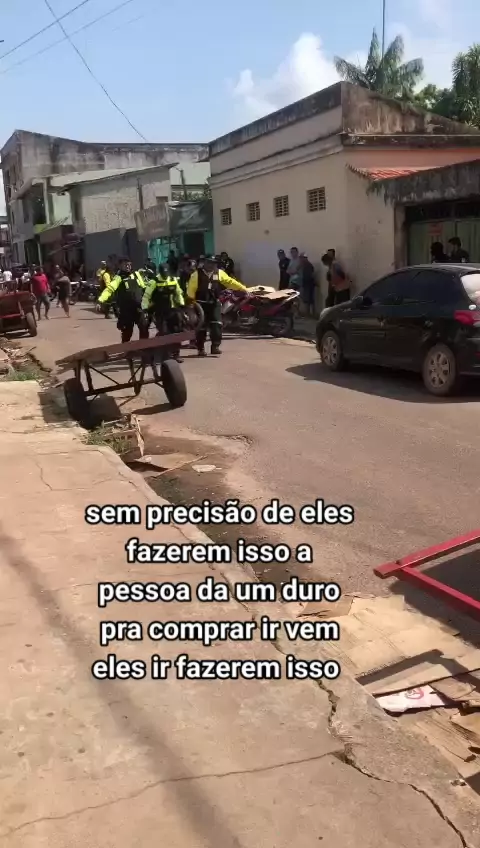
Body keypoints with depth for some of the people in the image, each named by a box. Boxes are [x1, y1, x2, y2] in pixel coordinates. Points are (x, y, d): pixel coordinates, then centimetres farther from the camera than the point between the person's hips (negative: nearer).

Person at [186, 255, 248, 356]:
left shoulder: (219, 273, 6)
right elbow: (191, 289, -4)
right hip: (201, 304, -2)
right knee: (201, 326, 2)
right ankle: (201, 348, 12)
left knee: (217, 325, -8)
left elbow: (230, 281, 2)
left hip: (214, 303, 2)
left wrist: (243, 288, -6)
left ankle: (215, 346, -2)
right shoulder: (197, 274, -3)